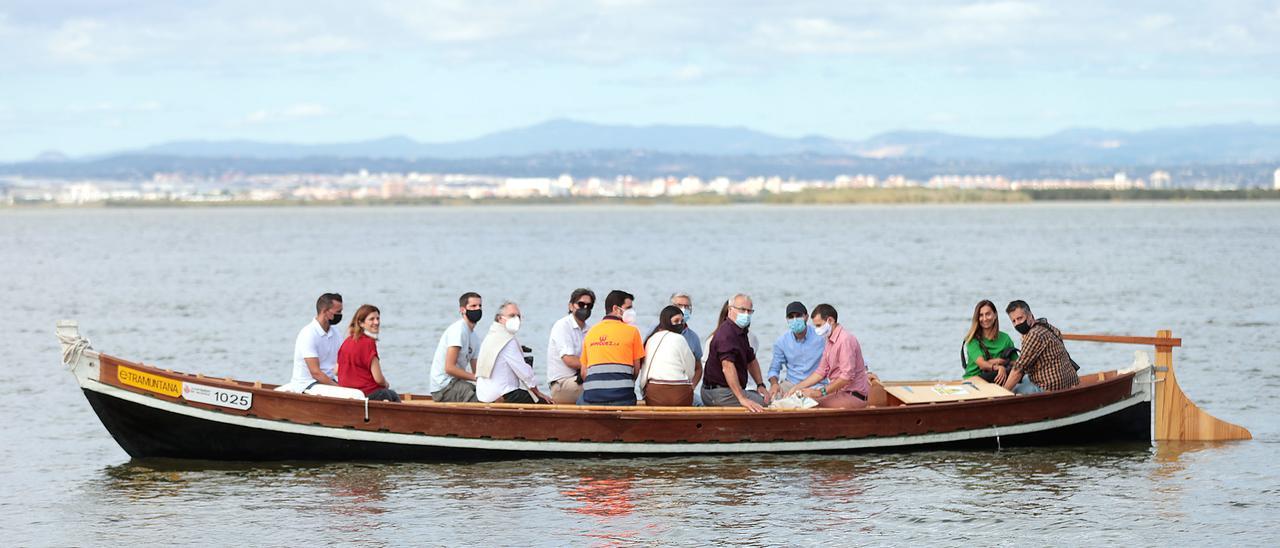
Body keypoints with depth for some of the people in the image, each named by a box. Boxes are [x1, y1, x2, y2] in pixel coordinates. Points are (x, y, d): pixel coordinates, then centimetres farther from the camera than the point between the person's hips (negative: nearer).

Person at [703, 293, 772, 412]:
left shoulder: (741, 332, 16)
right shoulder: (726, 334, -20)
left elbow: (751, 361, 27)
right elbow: (727, 367, -33)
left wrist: (760, 385, 11)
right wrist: (742, 399, -40)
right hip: (718, 393, -10)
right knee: (763, 403, -16)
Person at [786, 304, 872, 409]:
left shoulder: (845, 340, -18)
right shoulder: (830, 341, 14)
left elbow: (847, 377, -23)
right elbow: (821, 372, 17)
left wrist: (820, 392, -21)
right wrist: (796, 388, 9)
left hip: (853, 395, -9)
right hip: (840, 392, 9)